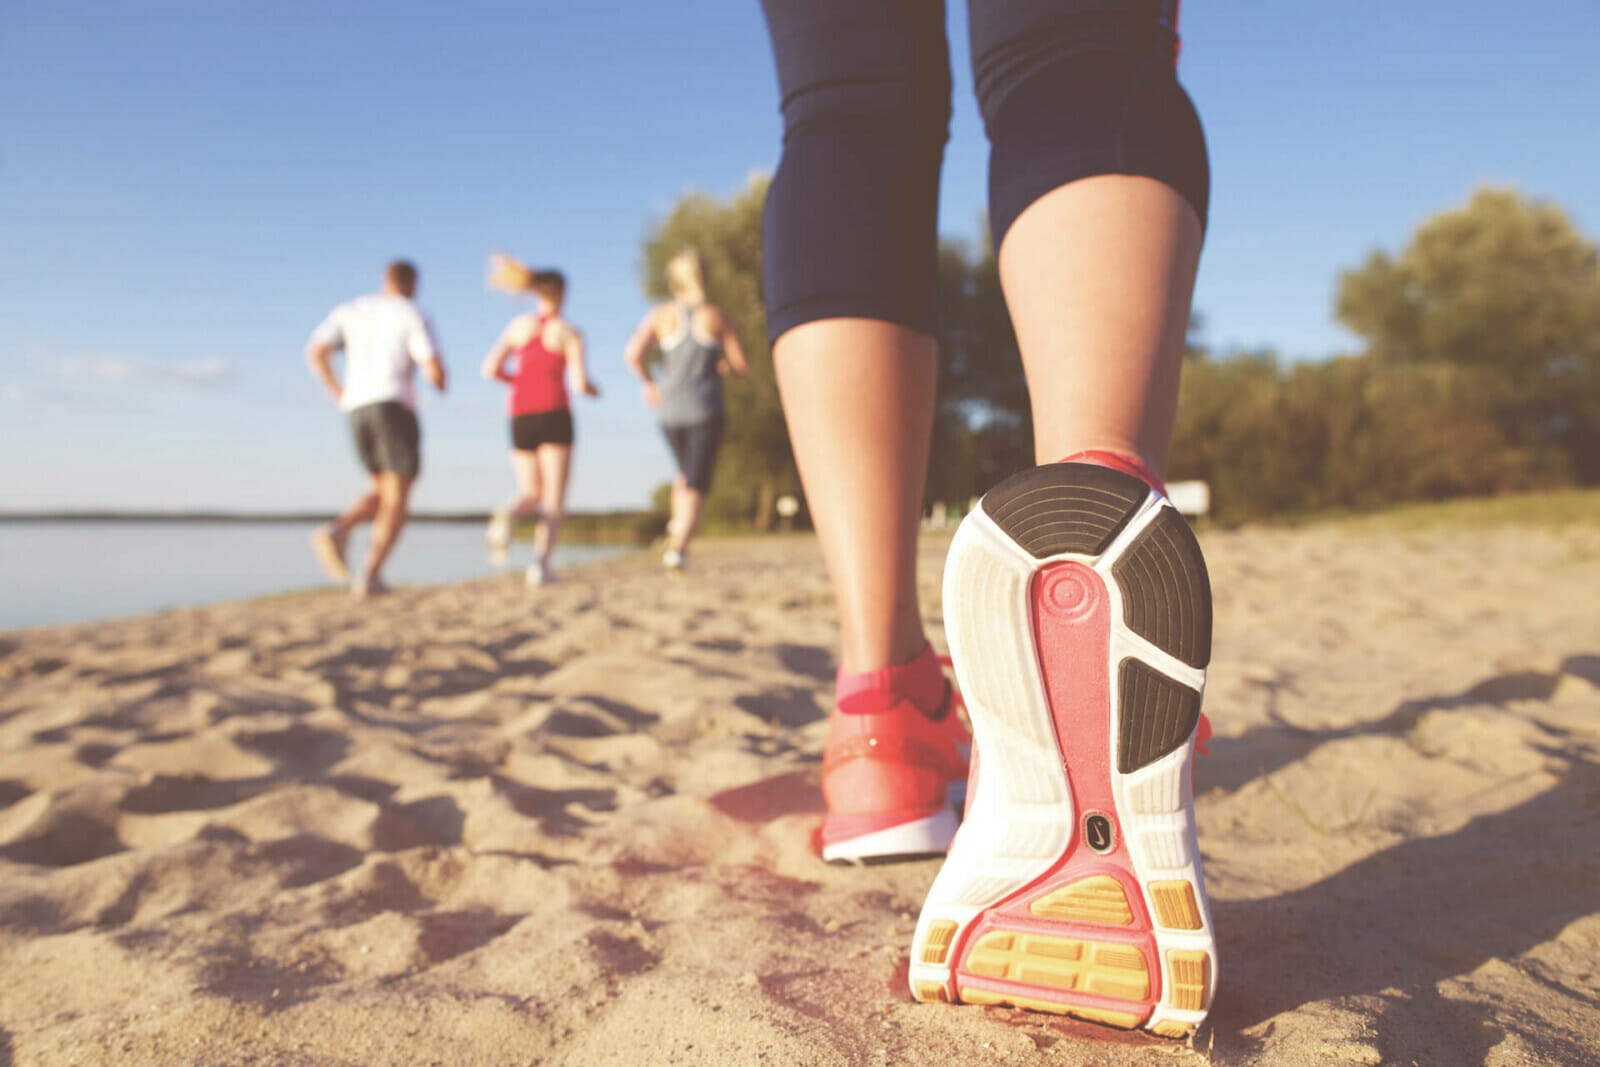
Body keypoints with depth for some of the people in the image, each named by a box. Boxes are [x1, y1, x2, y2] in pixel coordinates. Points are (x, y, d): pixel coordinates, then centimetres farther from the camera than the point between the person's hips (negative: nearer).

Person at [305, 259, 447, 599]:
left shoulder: (350, 310, 17)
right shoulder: (414, 316, 2)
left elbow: (315, 352, 5)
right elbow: (435, 371, -8)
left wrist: (340, 396, 13)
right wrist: (440, 383, 18)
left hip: (358, 412, 6)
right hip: (394, 409, -6)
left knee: (384, 492, 19)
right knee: (396, 501, -3)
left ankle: (337, 531, -9)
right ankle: (369, 576, -18)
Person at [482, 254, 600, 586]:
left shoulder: (517, 325, 10)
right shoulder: (570, 333, 0)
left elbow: (490, 369, 4)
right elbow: (579, 382, -8)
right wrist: (593, 389, 16)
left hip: (521, 418, 3)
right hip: (554, 415, -3)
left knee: (530, 496, 12)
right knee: (554, 500, 2)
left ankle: (508, 515, -24)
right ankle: (540, 562, -18)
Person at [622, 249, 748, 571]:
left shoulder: (661, 314, 2)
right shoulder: (715, 315, 0)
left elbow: (633, 354, -11)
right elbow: (740, 364, 4)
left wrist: (649, 383, 6)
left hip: (670, 410, 3)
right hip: (706, 410, -2)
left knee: (686, 474, 26)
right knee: (697, 485, -4)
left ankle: (677, 527, 13)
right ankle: (678, 545, -20)